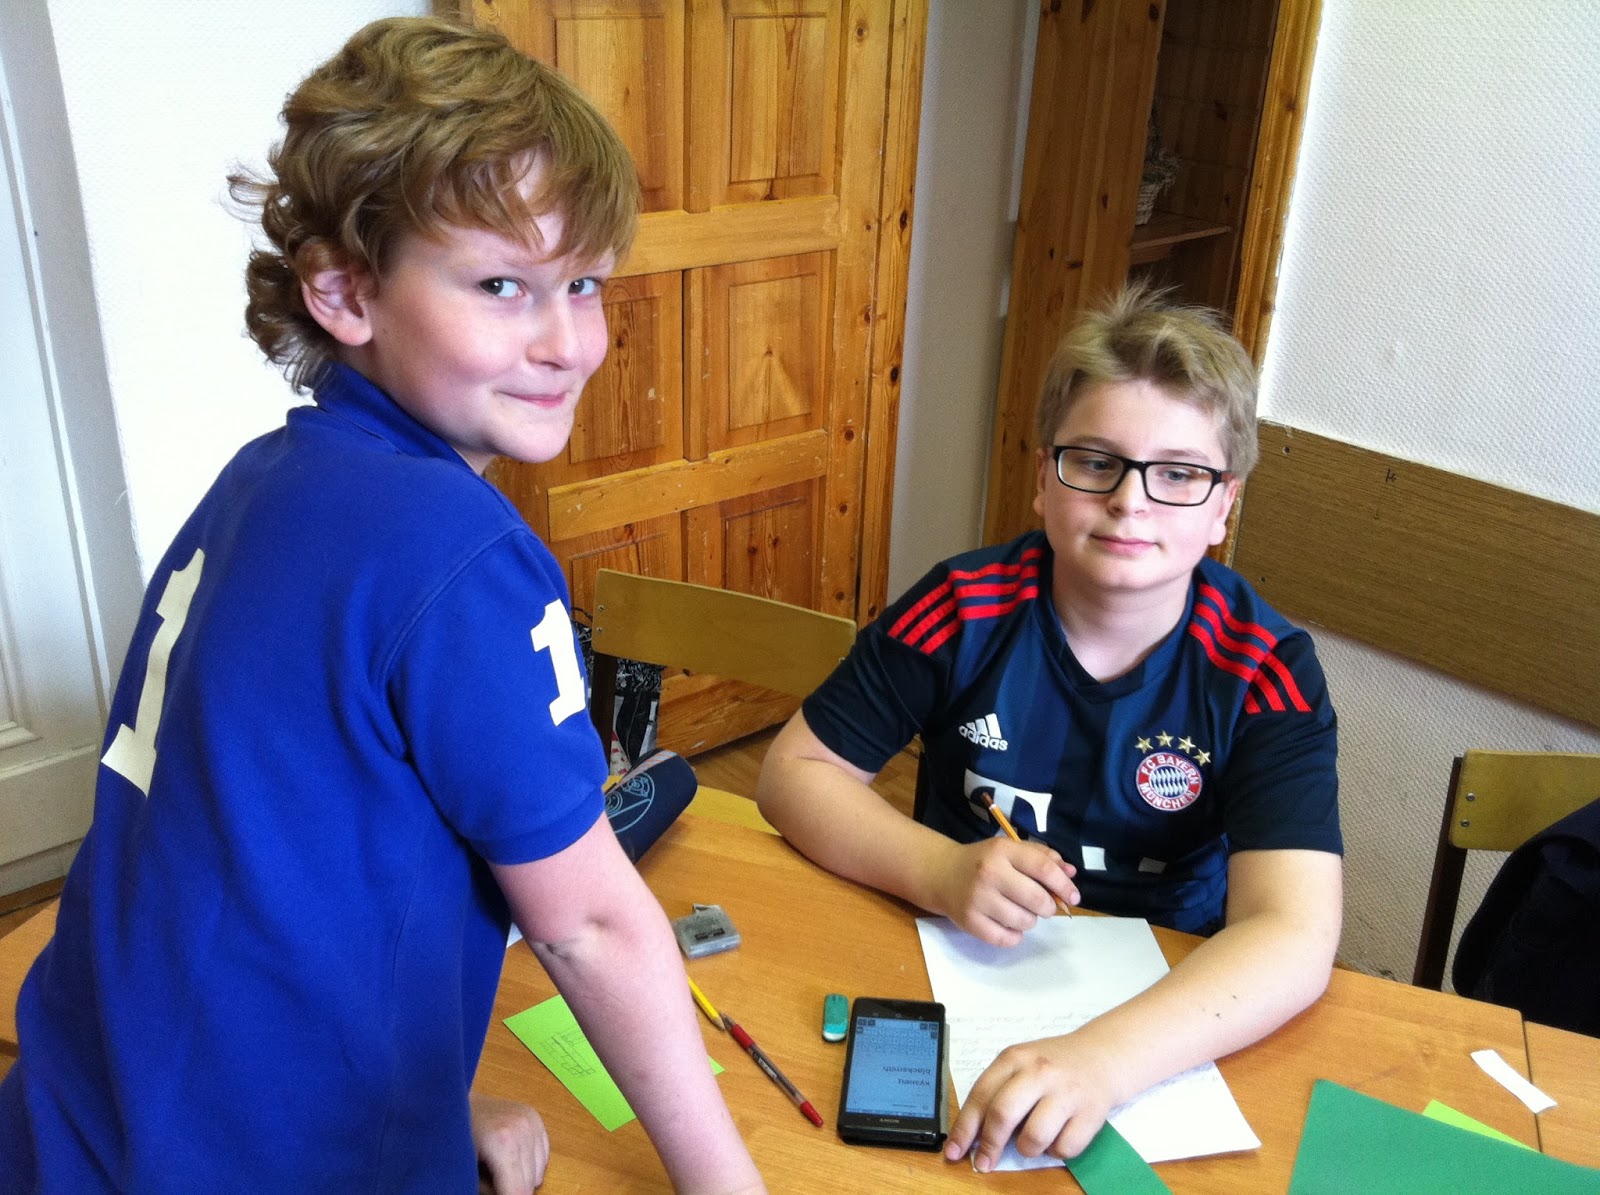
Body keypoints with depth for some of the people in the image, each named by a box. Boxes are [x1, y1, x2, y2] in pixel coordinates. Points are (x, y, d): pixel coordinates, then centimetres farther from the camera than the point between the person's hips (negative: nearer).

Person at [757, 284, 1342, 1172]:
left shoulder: (1263, 673, -13)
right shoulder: (964, 609, -10)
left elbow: (1292, 938, -24)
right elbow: (795, 770, -5)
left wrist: (1102, 1057, -41)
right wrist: (938, 870, -22)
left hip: (1162, 1003, 0)